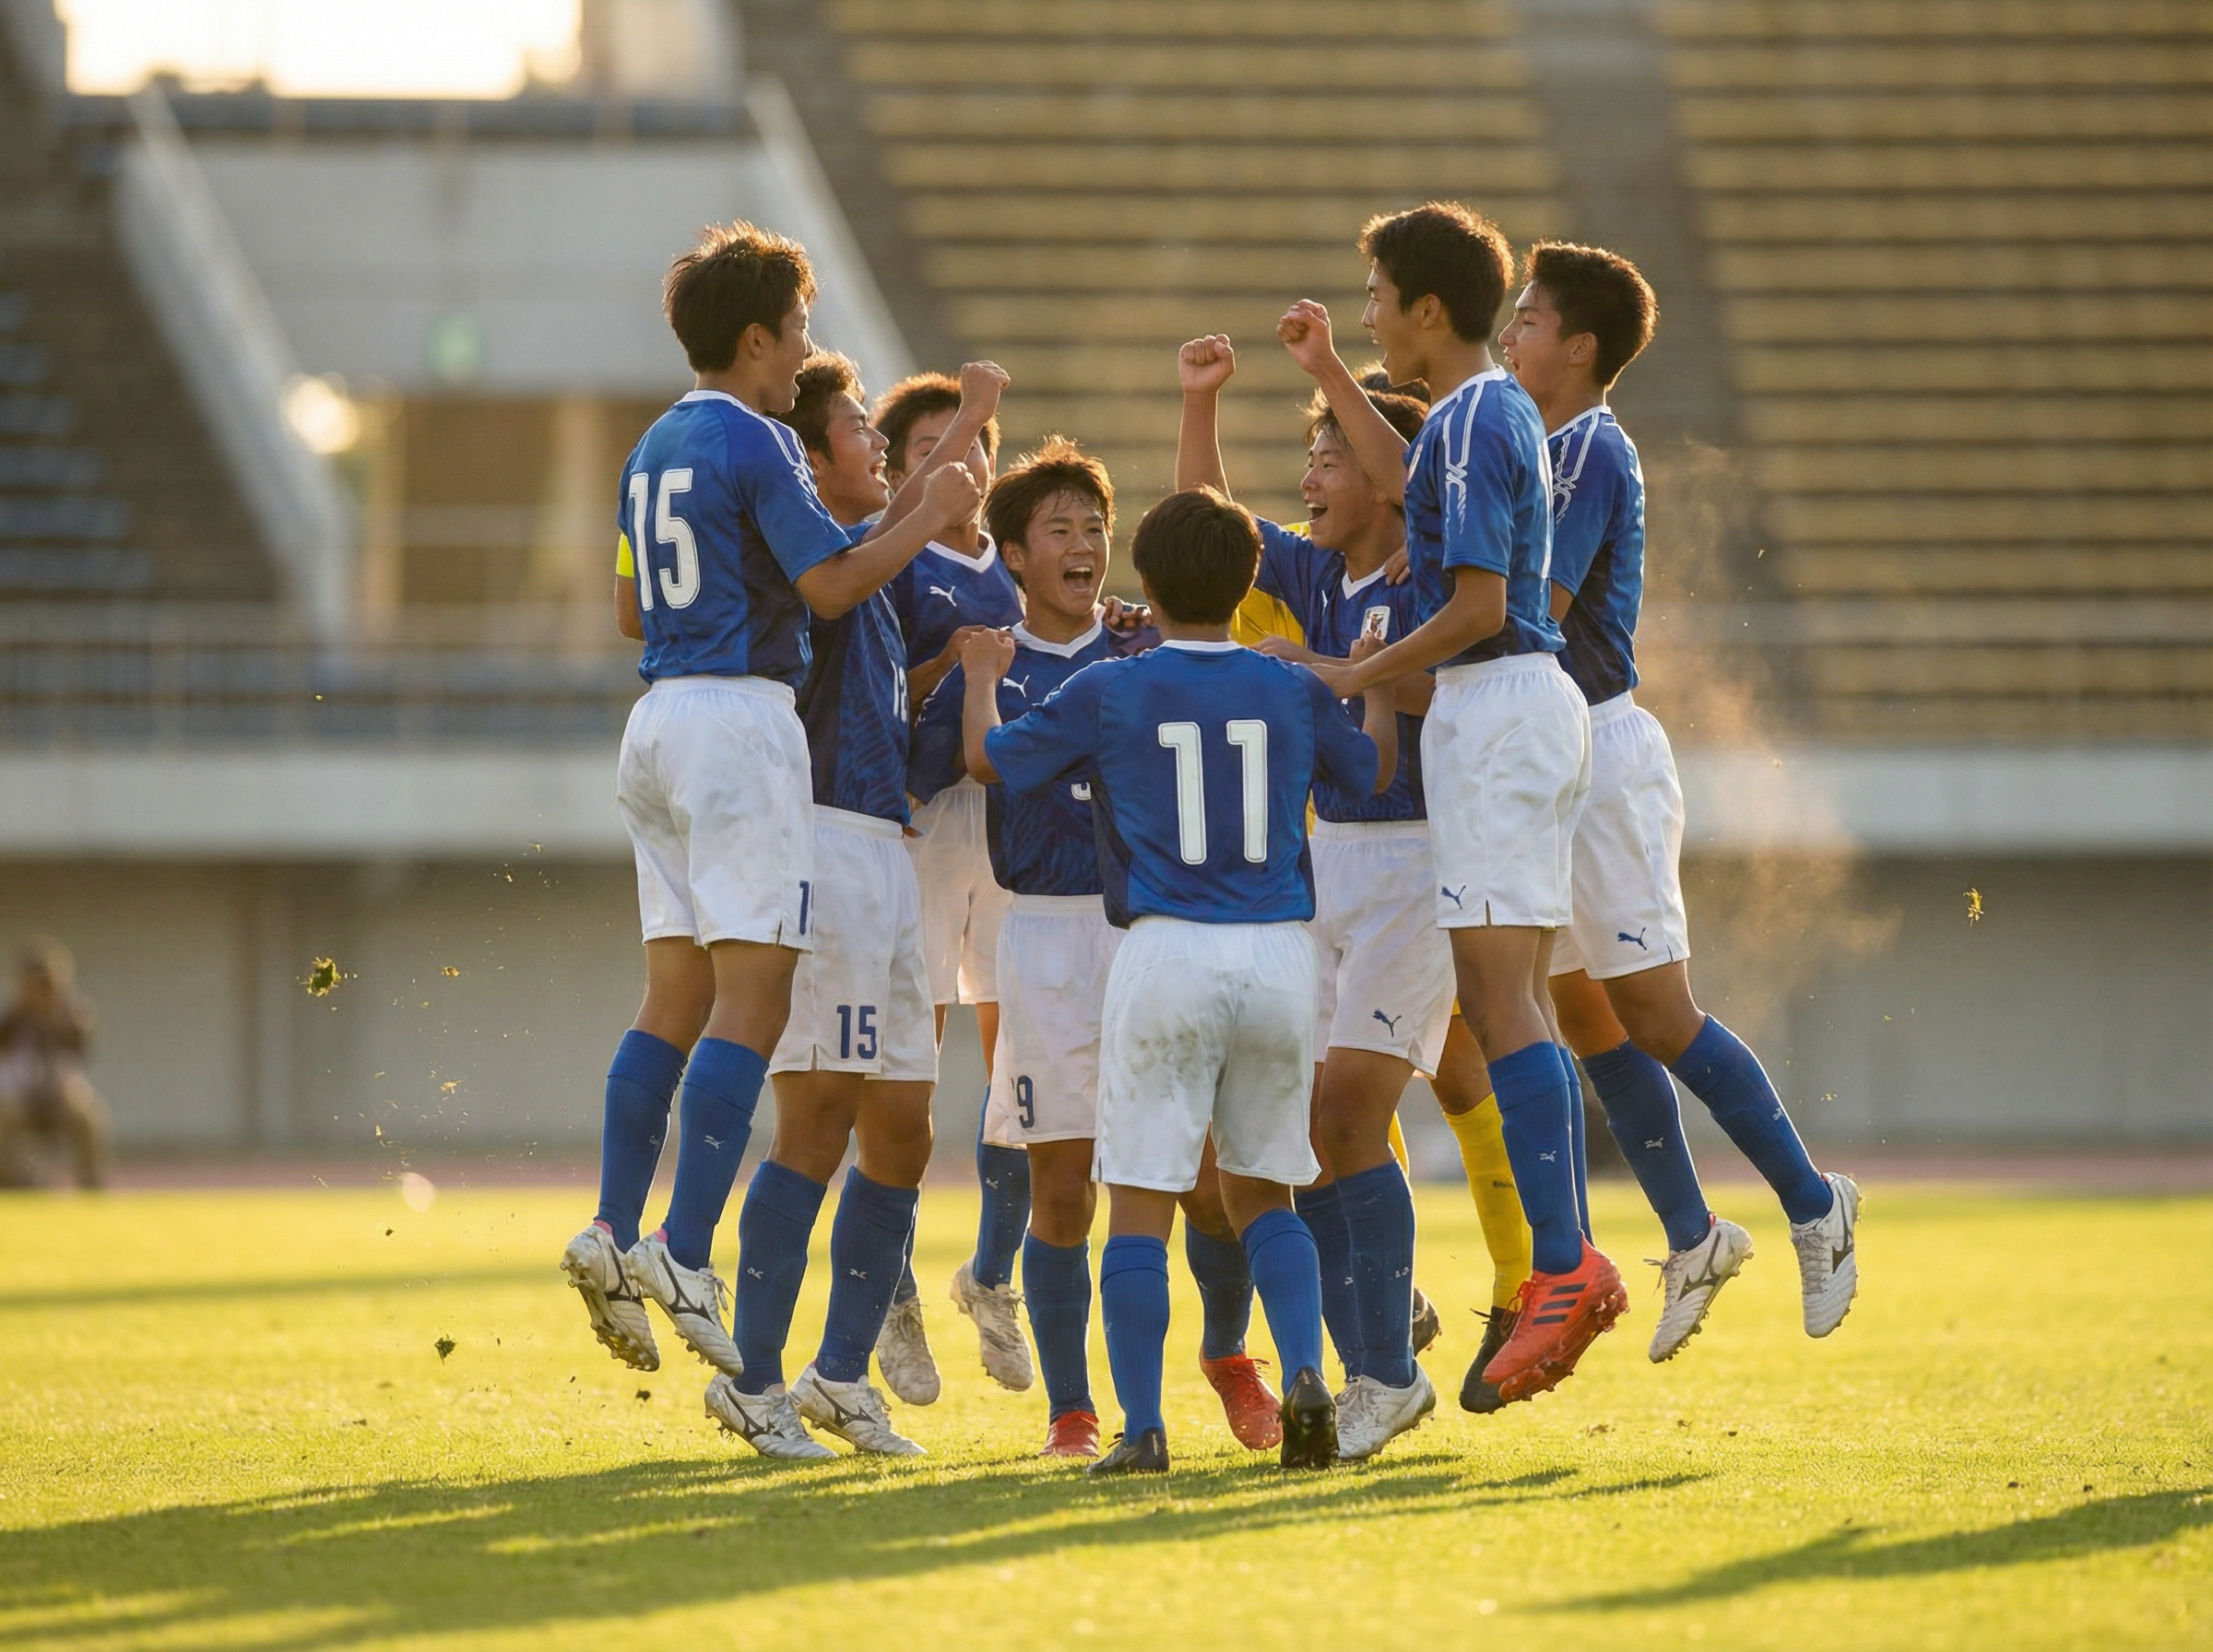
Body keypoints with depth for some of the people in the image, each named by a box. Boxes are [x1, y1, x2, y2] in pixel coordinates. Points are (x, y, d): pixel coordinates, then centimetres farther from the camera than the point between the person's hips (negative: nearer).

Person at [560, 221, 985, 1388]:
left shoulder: (656, 447, 16)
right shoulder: (756, 444, -9)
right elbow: (832, 584, -14)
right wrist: (927, 517, -1)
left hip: (659, 718, 9)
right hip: (739, 714, -9)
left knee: (674, 996, 9)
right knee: (751, 999, -10)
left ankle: (614, 1231, 1)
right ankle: (684, 1252, -16)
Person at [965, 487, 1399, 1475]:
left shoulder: (1106, 694, -1)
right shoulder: (1294, 692, 7)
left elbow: (988, 757, 11)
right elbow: (1374, 771, 25)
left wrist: (982, 676, 30)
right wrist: (1374, 680, 43)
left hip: (1166, 954, -3)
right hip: (1280, 956, 3)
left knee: (1140, 1203, 1)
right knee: (1261, 1193, 16)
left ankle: (1141, 1428, -5)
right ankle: (1305, 1377, -4)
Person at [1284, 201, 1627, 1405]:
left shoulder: (1474, 424, -13)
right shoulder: (1494, 411, 17)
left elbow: (1476, 605, -20)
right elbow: (1413, 487, 40)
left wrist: (1358, 680, -10)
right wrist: (1328, 376, 40)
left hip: (1494, 707, -10)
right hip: (1529, 706, 10)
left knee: (1497, 999, -12)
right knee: (1513, 1002, 10)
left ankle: (1560, 1269, -17)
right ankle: (1571, 1258, 9)